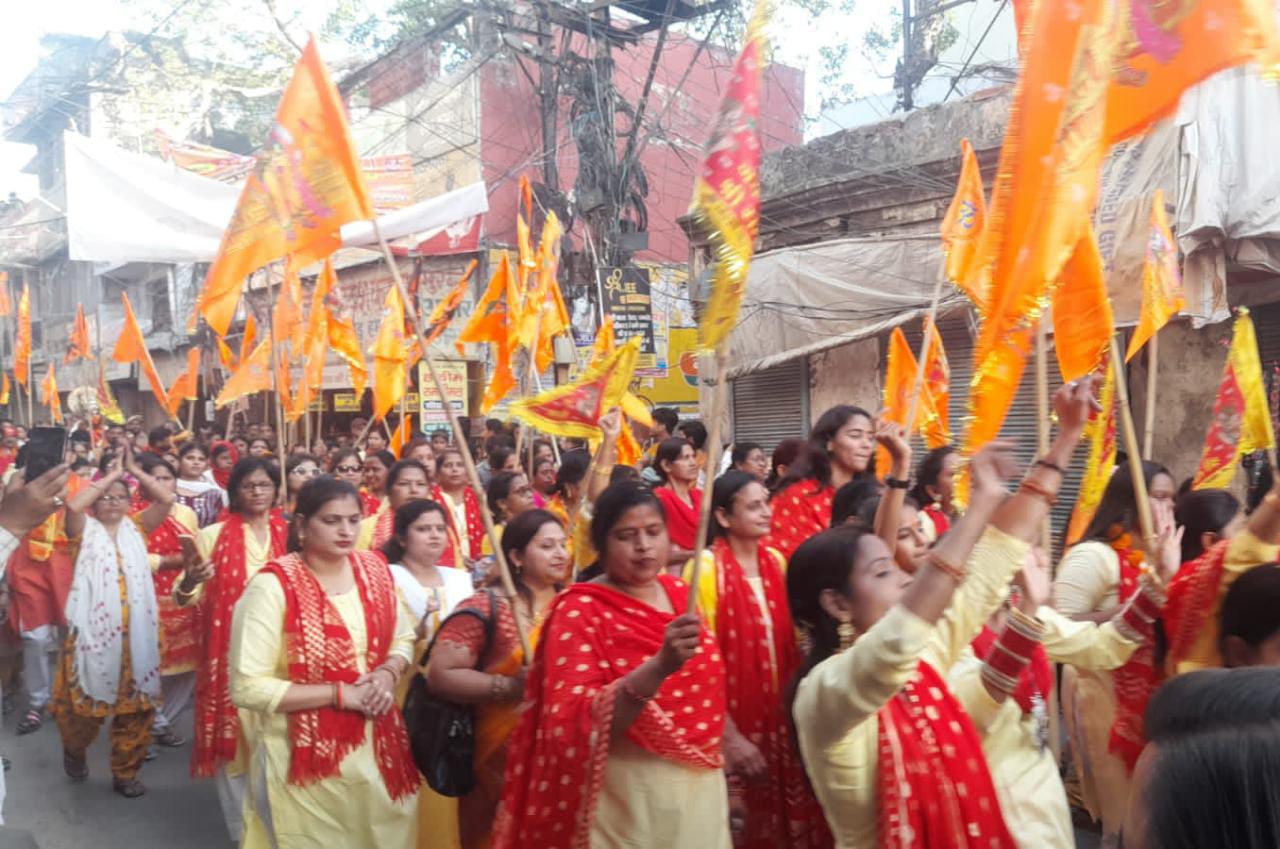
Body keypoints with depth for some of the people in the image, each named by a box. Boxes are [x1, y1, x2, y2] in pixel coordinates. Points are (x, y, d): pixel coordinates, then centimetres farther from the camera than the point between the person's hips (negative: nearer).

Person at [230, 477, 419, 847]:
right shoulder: (273, 585, -17)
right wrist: (339, 693, -22)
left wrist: (388, 673, -9)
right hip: (306, 759, -5)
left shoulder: (374, 569, -1)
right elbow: (247, 688, -20)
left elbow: (403, 639, 12)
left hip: (379, 749, 5)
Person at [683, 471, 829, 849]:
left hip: (782, 721, 5)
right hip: (734, 725, -5)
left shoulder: (776, 562, 4)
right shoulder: (705, 569, -13)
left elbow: (792, 643, 10)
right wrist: (729, 736, -16)